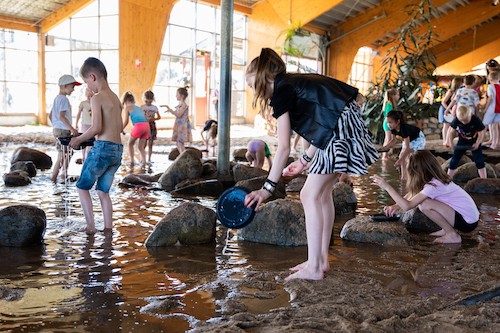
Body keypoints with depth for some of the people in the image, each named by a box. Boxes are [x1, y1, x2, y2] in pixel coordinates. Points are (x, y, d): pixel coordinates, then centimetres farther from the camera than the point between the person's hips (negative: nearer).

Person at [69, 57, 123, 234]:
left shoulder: (97, 98, -10)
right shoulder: (115, 97, 15)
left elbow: (96, 127, -19)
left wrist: (79, 139, -3)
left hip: (102, 148, -7)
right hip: (118, 149, 7)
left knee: (82, 187, 7)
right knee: (103, 191, 15)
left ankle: (91, 226, 1)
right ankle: (108, 229, 13)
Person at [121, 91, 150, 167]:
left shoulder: (127, 107, 12)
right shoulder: (139, 108, 30)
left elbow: (126, 121, 4)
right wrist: (149, 132, 24)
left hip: (138, 125, -5)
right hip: (147, 125, 5)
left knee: (130, 143, 17)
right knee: (141, 146, 15)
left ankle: (132, 161, 14)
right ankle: (143, 162, 1)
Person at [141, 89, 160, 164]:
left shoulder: (154, 107, 5)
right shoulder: (142, 107, 2)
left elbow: (159, 117, 9)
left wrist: (153, 119, -10)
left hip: (152, 126, 1)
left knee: (150, 144, 2)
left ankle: (149, 159, 9)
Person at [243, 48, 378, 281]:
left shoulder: (281, 93, -7)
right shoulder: (295, 84, 19)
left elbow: (283, 148, -13)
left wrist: (267, 189, -12)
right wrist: (305, 161, 26)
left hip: (340, 130, -10)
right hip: (344, 125, 10)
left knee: (310, 195, -5)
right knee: (322, 192, 15)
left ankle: (314, 268, -1)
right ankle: (322, 260, 22)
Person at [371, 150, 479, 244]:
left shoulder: (433, 186, -22)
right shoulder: (438, 179, 5)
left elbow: (407, 206, -28)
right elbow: (411, 195, 13)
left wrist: (387, 187, -24)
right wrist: (396, 205, -3)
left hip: (467, 222, -9)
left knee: (424, 205, -23)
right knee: (420, 199, 7)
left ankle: (453, 235, -7)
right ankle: (448, 229, 11)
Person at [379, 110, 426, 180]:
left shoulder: (404, 128, -40)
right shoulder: (393, 129, -18)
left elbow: (407, 147, -40)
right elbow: (394, 140, 2)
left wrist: (399, 161, -42)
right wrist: (383, 148, -12)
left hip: (418, 138, -8)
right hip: (409, 139, 8)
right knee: (402, 156, 4)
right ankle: (404, 177, 11)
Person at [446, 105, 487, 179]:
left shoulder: (476, 120, -28)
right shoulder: (456, 120, -23)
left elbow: (481, 133, -19)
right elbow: (450, 131, -11)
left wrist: (477, 144, -30)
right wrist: (450, 142, -21)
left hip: (474, 142, -2)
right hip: (462, 142, 2)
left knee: (479, 161, -6)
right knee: (454, 160, 1)